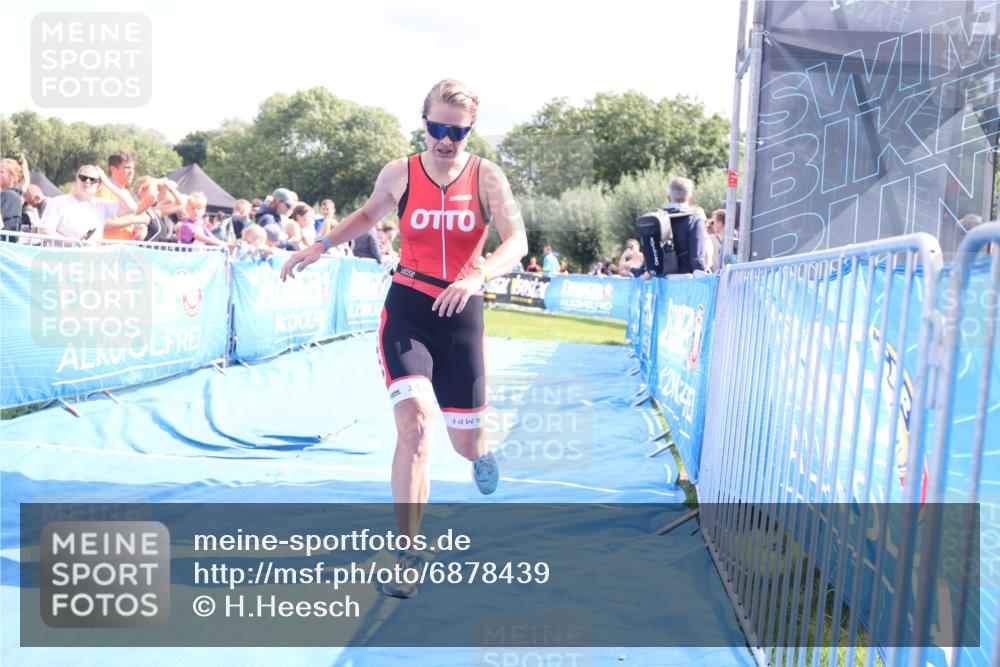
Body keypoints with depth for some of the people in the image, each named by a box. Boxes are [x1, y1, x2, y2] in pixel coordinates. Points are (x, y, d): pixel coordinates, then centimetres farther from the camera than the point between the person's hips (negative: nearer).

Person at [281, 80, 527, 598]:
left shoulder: (486, 177, -3)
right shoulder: (399, 173, 1)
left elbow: (517, 241, -15)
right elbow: (368, 215, 21)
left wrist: (477, 275, -32)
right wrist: (321, 246, 11)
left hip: (461, 313, 1)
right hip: (406, 307, 0)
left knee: (465, 440, 7)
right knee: (415, 424, -20)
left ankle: (480, 451, 50)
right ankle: (407, 557, -9)